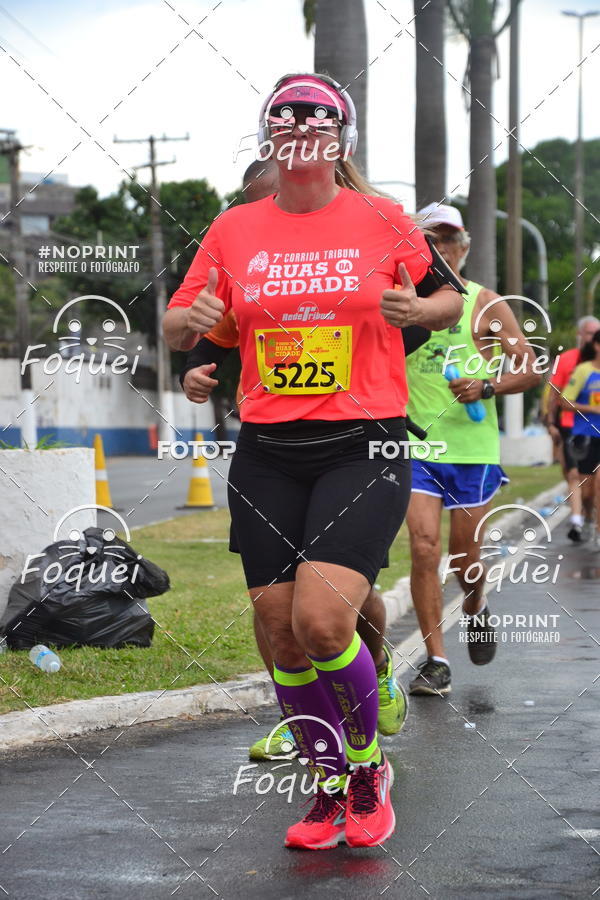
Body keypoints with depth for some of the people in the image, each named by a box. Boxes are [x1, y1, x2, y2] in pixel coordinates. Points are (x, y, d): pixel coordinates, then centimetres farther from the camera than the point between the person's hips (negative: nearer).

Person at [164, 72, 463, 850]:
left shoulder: (383, 221, 1)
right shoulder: (235, 229, 7)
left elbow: (451, 300, 13)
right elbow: (177, 326, 15)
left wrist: (417, 309, -9)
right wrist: (195, 320, -9)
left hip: (364, 450, -3)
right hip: (266, 458, 3)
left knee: (321, 620, -18)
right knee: (283, 636, 3)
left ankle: (368, 764, 9)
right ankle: (331, 790, 23)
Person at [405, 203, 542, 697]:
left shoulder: (486, 304, 3)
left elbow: (530, 369, 1)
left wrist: (486, 387, -14)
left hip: (472, 448, -1)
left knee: (465, 557, 4)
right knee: (424, 547, -12)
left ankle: (476, 610, 39)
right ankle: (436, 661, -7)